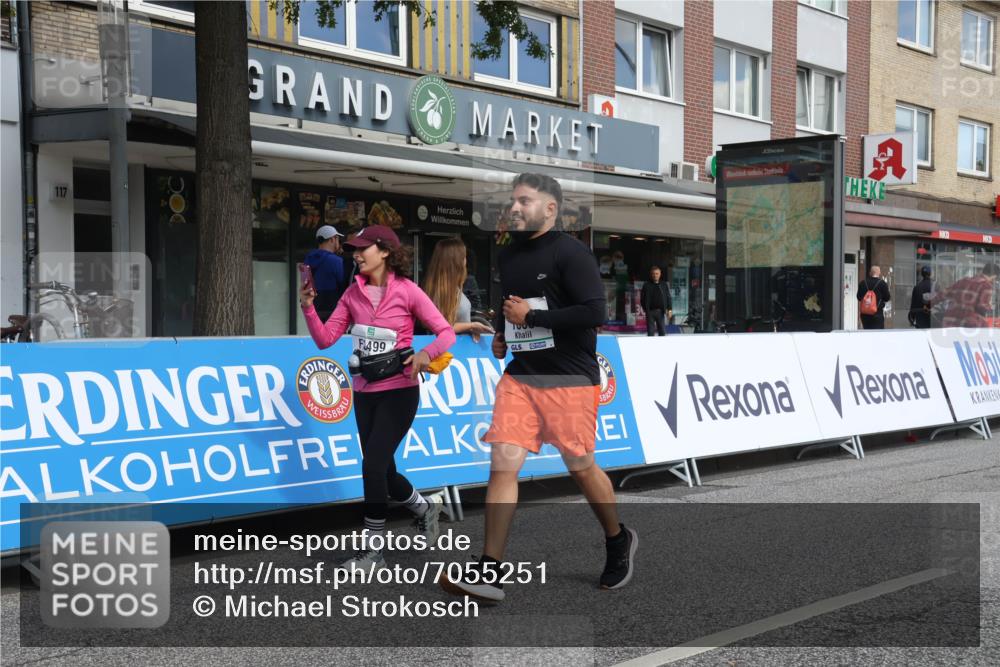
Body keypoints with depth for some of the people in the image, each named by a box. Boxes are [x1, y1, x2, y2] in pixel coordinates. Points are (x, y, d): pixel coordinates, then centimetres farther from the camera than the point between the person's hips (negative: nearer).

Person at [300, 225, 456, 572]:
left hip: (398, 391, -6)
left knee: (373, 465, -12)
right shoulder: (353, 294, 5)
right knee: (383, 470, 11)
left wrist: (425, 353, -28)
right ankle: (425, 507, 40)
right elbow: (325, 339, 3)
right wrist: (308, 308, -12)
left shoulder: (406, 291, -8)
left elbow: (446, 332, -9)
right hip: (364, 392, 6)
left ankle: (373, 550, 0)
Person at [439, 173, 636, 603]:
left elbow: (594, 312, -20)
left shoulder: (570, 253, -11)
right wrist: (501, 334, 11)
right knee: (503, 463, -6)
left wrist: (530, 317, -17)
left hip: (569, 378, -6)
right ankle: (489, 572, -6)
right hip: (519, 376, 6)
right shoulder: (507, 256, 12)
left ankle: (618, 541, 34)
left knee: (581, 467, 7)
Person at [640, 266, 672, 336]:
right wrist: (646, 309, -4)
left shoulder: (664, 285, 9)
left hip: (660, 312, 1)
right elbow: (642, 299, 6)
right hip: (650, 311, -1)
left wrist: (670, 309, -5)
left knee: (662, 331, 0)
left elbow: (668, 298, 6)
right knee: (650, 331, 1)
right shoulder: (647, 285, 5)